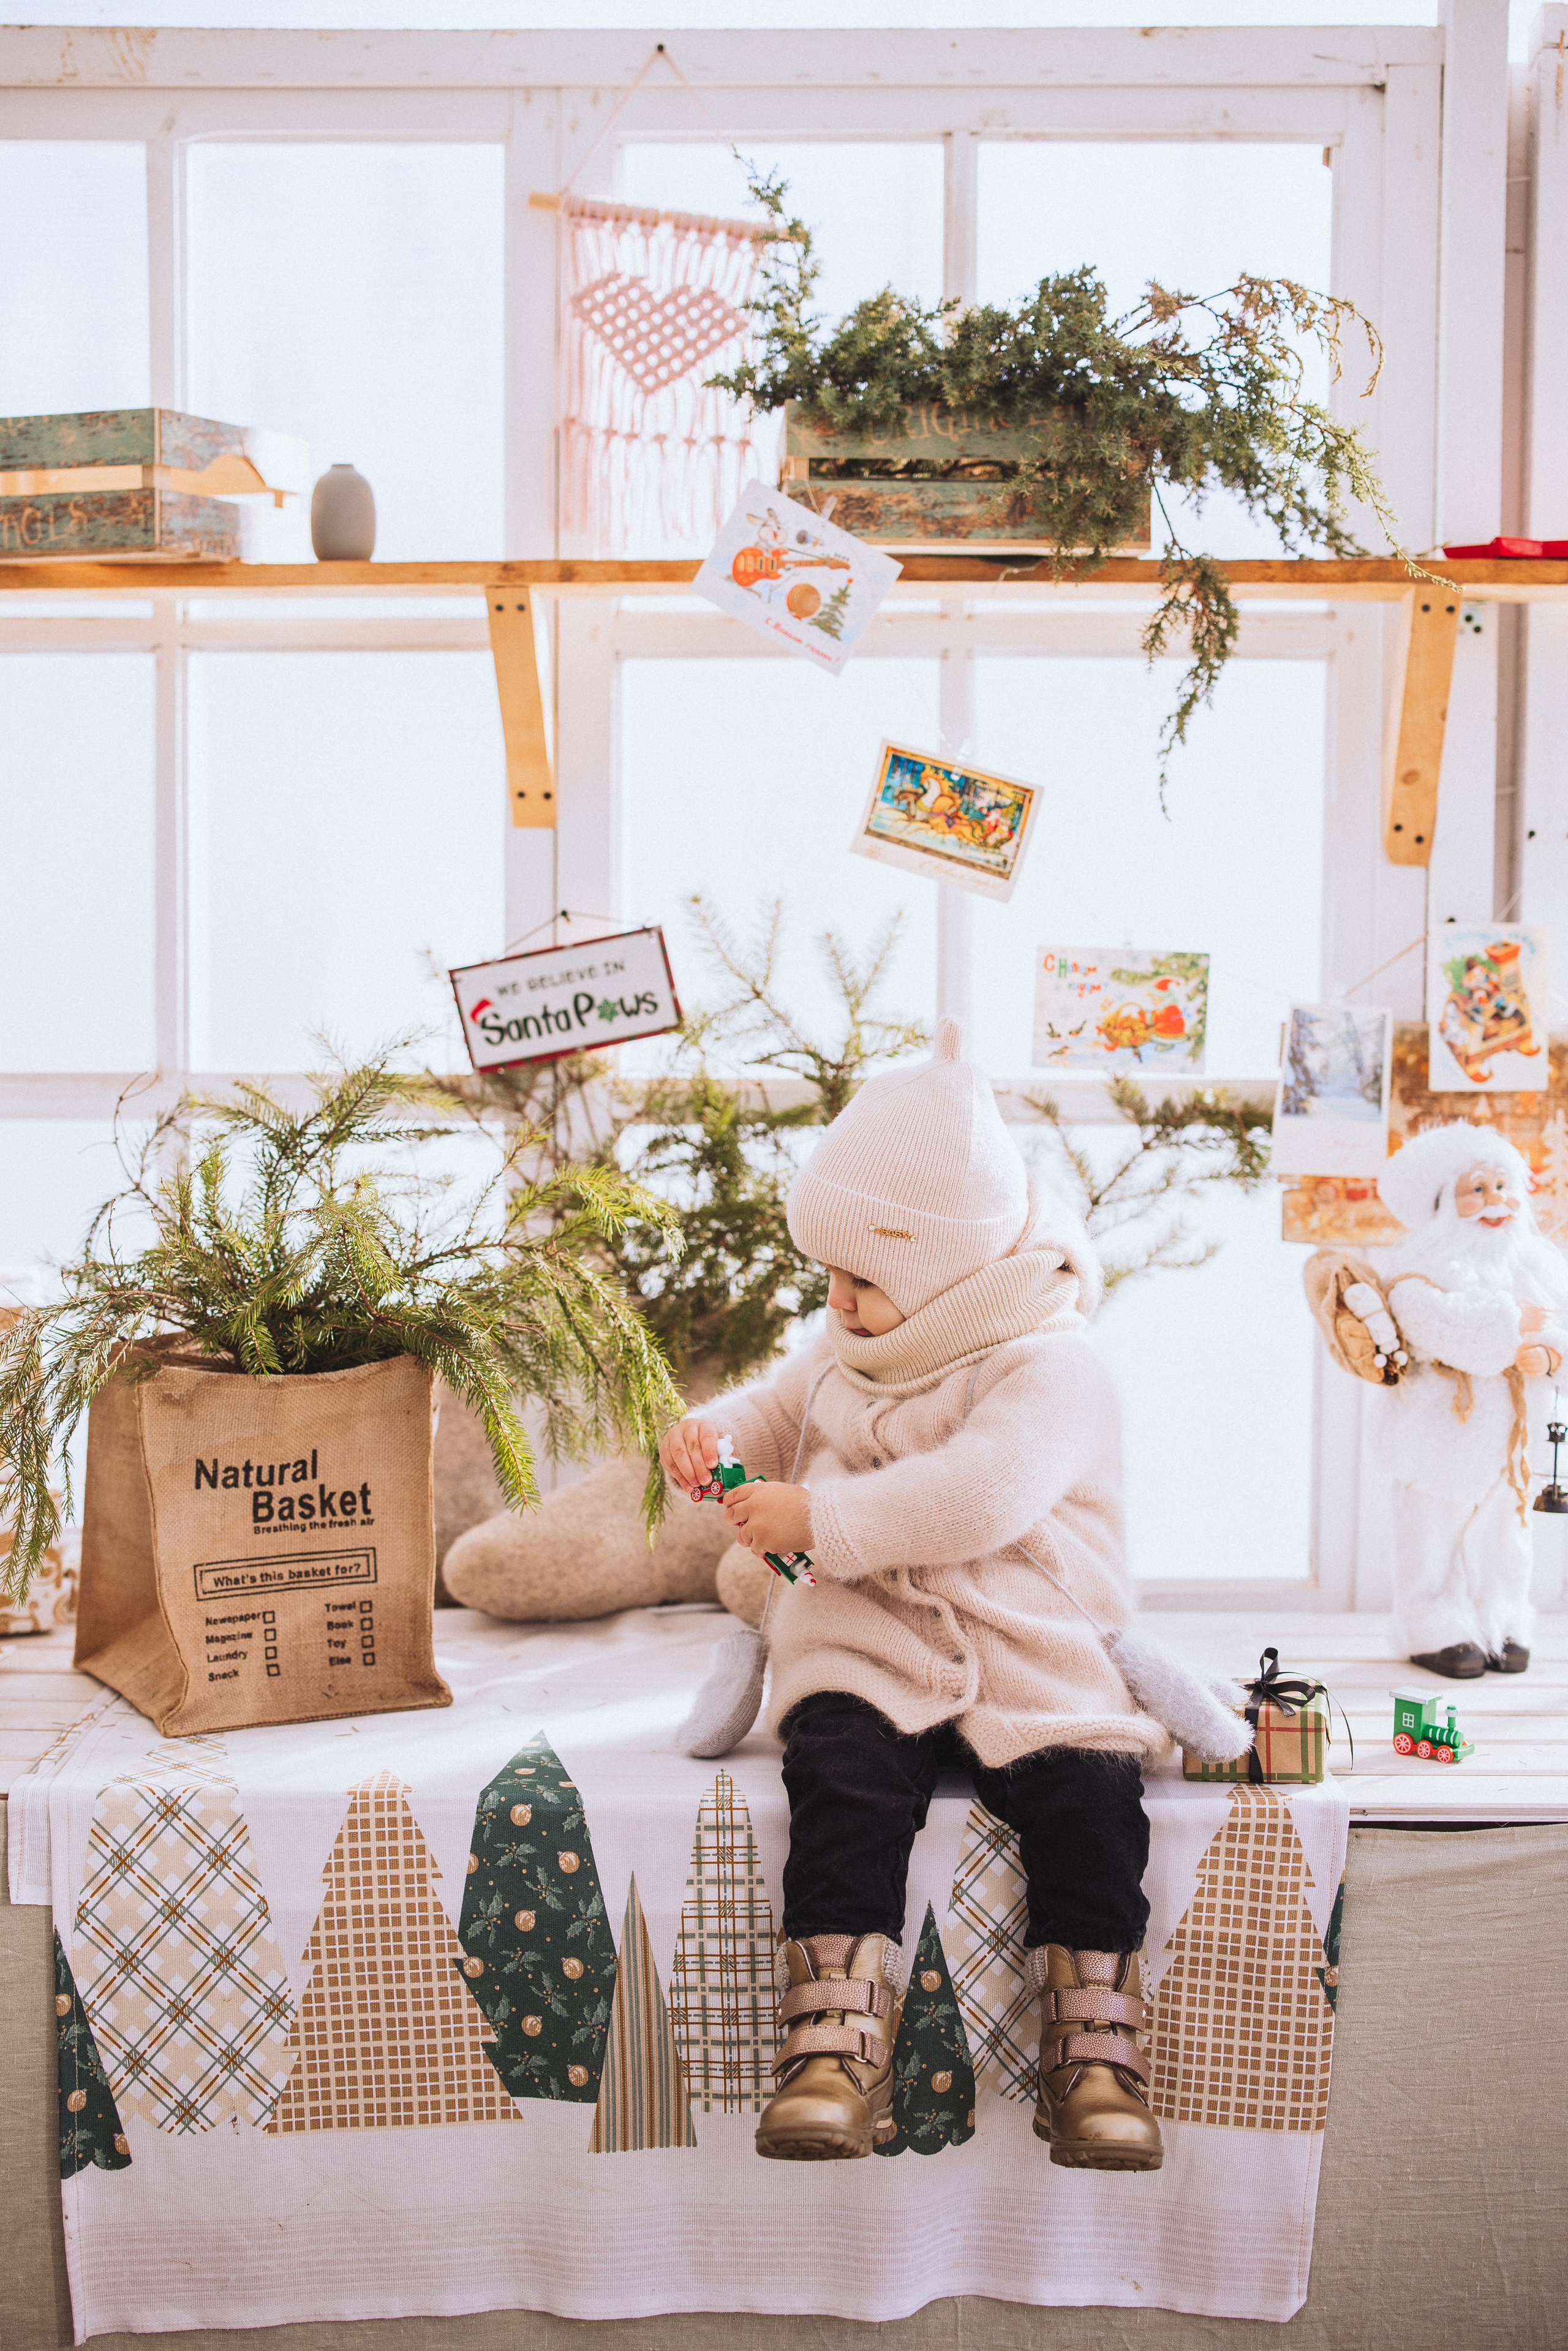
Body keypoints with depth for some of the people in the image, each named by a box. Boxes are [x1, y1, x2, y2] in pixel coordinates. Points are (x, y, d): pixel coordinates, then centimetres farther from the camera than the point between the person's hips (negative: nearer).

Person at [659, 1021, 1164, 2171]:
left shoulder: (1050, 1366, -10)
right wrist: (714, 1437, 9)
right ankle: (836, 2034, -25)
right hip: (868, 1649, 4)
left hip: (1034, 1656, -3)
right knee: (844, 1777, -26)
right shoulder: (846, 1356, 15)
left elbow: (983, 1492, -24)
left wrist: (821, 1518, -24)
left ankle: (1092, 2038, -9)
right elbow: (781, 1409, 33)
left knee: (1088, 1794, -25)